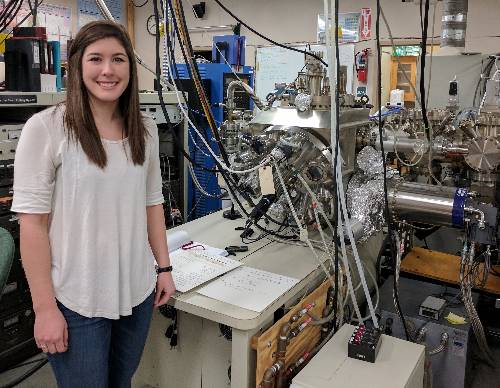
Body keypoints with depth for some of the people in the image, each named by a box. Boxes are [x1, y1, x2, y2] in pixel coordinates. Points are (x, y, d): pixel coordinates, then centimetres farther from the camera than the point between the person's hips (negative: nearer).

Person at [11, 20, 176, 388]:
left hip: (138, 292, 5)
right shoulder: (45, 128, -12)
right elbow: (33, 223, -12)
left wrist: (164, 267, 9)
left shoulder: (146, 128, 3)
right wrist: (45, 308, -12)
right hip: (77, 302, -4)